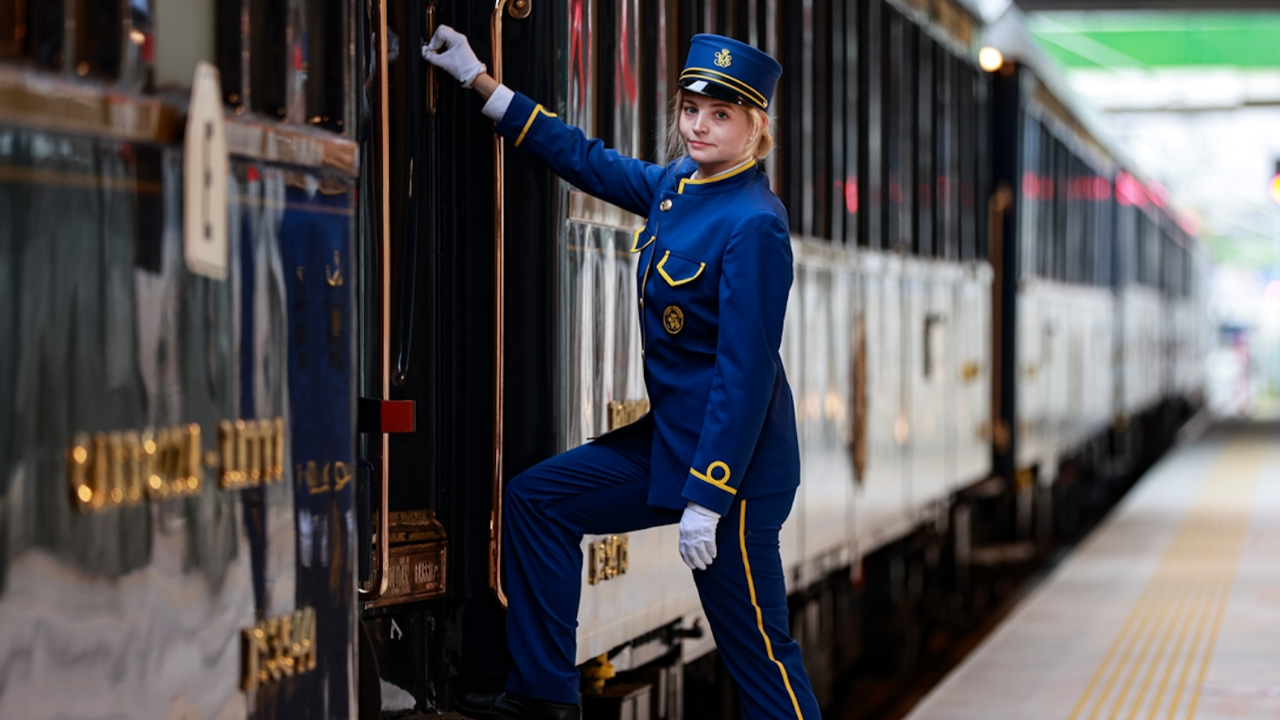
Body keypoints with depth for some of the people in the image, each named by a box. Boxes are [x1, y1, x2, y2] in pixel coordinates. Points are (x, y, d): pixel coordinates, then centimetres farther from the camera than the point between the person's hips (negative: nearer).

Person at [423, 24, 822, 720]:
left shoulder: (754, 225, -20)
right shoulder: (675, 185, 4)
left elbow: (745, 369, -22)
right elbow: (588, 160, 19)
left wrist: (705, 501, -22)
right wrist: (480, 82, 20)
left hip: (735, 455, -9)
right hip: (669, 434, 9)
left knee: (757, 651, -4)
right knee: (536, 499, 14)